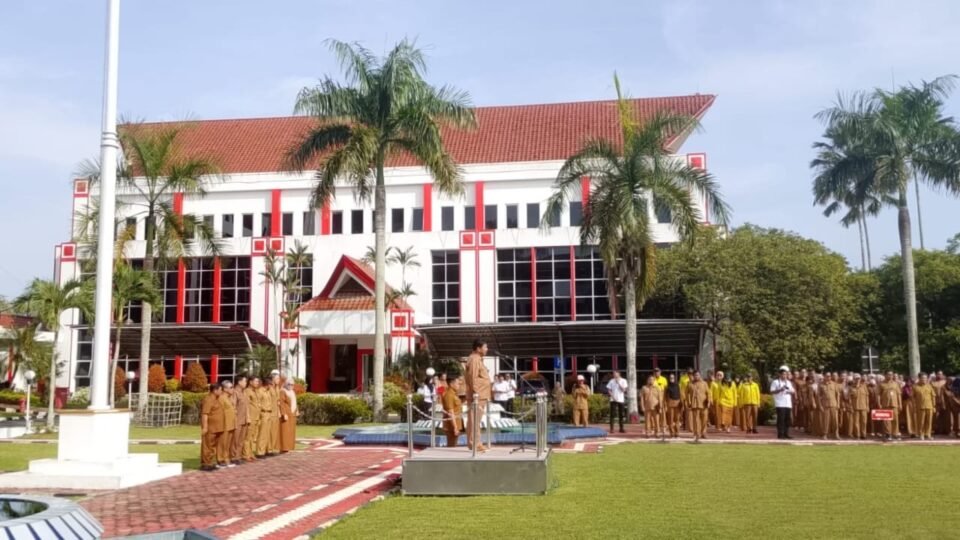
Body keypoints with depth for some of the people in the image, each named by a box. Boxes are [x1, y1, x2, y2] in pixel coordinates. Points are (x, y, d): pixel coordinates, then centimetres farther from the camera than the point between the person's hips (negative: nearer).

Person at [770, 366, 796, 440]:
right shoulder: (775, 382, 1)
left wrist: (790, 392, -1)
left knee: (787, 419, 5)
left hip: (788, 404, 6)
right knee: (781, 419, -9)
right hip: (780, 404, -6)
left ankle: (786, 434, 11)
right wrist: (779, 390, -19)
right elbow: (771, 391, -6)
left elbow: (794, 392, 21)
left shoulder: (789, 382, 21)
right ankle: (780, 434, -7)